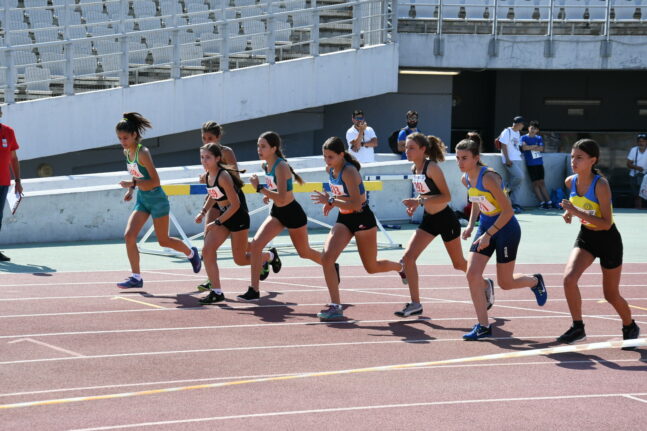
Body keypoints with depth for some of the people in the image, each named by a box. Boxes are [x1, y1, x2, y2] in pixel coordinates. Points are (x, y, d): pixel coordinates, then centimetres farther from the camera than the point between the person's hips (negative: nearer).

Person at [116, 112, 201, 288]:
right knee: (129, 235, -8)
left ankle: (191, 253, 35)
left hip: (156, 199, -8)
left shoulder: (142, 153, -22)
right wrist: (131, 190, 7)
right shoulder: (127, 152, 3)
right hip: (142, 199, 8)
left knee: (163, 240, 6)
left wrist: (132, 184, -30)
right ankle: (136, 277, -4)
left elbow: (155, 181, -25)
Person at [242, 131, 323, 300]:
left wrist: (260, 188, -35)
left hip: (293, 213, -7)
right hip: (277, 212, 7)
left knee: (304, 252, 13)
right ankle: (254, 290, -7)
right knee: (255, 245, -12)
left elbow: (281, 198, -34)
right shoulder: (266, 165, 0)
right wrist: (269, 194, 7)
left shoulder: (281, 167, -25)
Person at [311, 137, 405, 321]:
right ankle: (335, 306, -13)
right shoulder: (330, 169, 0)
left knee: (372, 267, 9)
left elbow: (356, 204, -31)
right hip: (344, 219, 7)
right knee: (326, 258, -16)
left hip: (362, 219, -7)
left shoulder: (348, 172, -25)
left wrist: (331, 200, -31)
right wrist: (331, 201, 1)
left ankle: (402, 266, 42)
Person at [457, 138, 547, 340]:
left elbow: (508, 210, -25)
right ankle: (483, 326, -1)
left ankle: (535, 281, 37)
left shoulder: (488, 177, -25)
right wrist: (471, 225, 4)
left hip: (506, 228, -7)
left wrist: (488, 234, -25)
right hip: (485, 226, 7)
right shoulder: (466, 179, -1)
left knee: (505, 283, 3)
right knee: (472, 274, -9)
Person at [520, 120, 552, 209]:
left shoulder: (539, 138, 12)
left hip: (539, 163, 2)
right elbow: (524, 147, -13)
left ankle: (549, 201, 2)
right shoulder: (524, 138, 4)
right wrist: (535, 146, -5)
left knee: (541, 183, 3)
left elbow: (541, 148, -3)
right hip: (530, 164, -2)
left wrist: (530, 147, -8)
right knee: (535, 183, -2)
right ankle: (542, 202, -1)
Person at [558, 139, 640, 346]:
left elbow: (606, 223, -29)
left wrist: (577, 212, -35)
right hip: (585, 236, 5)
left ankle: (630, 327, 37)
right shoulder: (570, 182, -7)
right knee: (569, 278, -20)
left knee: (611, 295, 8)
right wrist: (569, 212, -5)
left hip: (608, 240, -5)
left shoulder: (601, 184, -26)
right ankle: (578, 327, -5)